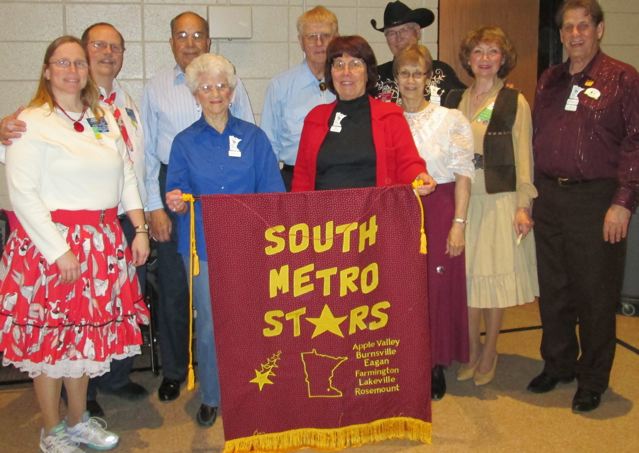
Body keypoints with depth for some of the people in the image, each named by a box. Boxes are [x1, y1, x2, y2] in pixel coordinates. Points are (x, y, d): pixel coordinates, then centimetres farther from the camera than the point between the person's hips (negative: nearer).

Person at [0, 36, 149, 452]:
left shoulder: (105, 120, 10)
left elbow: (127, 176, 12)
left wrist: (140, 228, 2)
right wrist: (60, 250, -18)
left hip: (103, 243, 6)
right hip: (50, 241, -5)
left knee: (86, 333, 14)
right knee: (50, 337, 5)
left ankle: (78, 420, 31)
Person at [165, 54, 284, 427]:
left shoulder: (253, 137, 6)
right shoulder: (185, 142, 8)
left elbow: (272, 191, 3)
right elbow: (178, 190, 4)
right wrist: (177, 201, -18)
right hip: (203, 243, 0)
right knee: (210, 323, 3)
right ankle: (211, 396, 21)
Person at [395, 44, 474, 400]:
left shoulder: (450, 119, -1)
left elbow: (463, 174, -4)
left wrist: (459, 223, -11)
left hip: (438, 210, -2)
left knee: (439, 288, 0)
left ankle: (436, 366, 15)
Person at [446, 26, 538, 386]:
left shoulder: (515, 102, 0)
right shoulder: (457, 100, 10)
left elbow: (524, 157, -2)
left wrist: (523, 205, -10)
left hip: (500, 200, -3)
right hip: (463, 198, 3)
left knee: (495, 276, 2)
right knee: (466, 276, 6)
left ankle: (489, 353, 19)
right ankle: (473, 352, 21)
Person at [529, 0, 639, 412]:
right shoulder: (549, 81, 14)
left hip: (596, 198, -5)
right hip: (549, 197, 5)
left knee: (595, 293, 4)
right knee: (552, 289, 14)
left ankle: (593, 380, 20)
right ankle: (558, 365, 31)